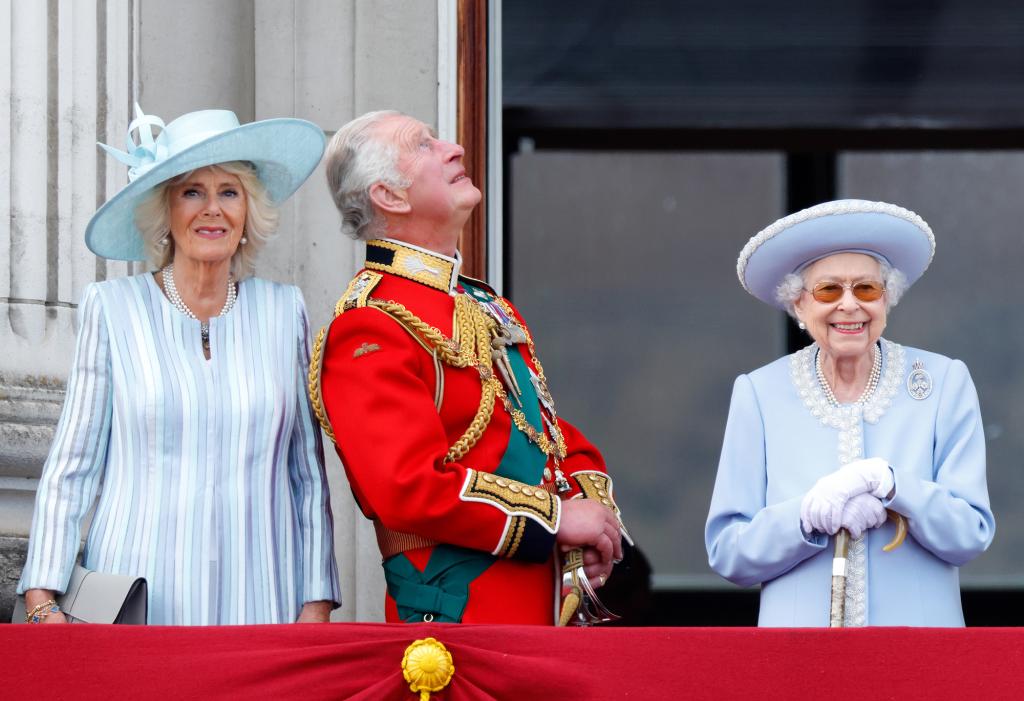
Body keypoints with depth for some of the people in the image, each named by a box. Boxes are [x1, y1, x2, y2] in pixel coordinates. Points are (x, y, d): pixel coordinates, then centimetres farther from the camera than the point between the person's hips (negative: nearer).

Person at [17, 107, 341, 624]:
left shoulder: (284, 312, 9)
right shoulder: (112, 309, 3)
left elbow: (310, 475, 12)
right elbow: (70, 469, 4)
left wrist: (316, 605, 4)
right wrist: (42, 601, -6)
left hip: (256, 604, 2)